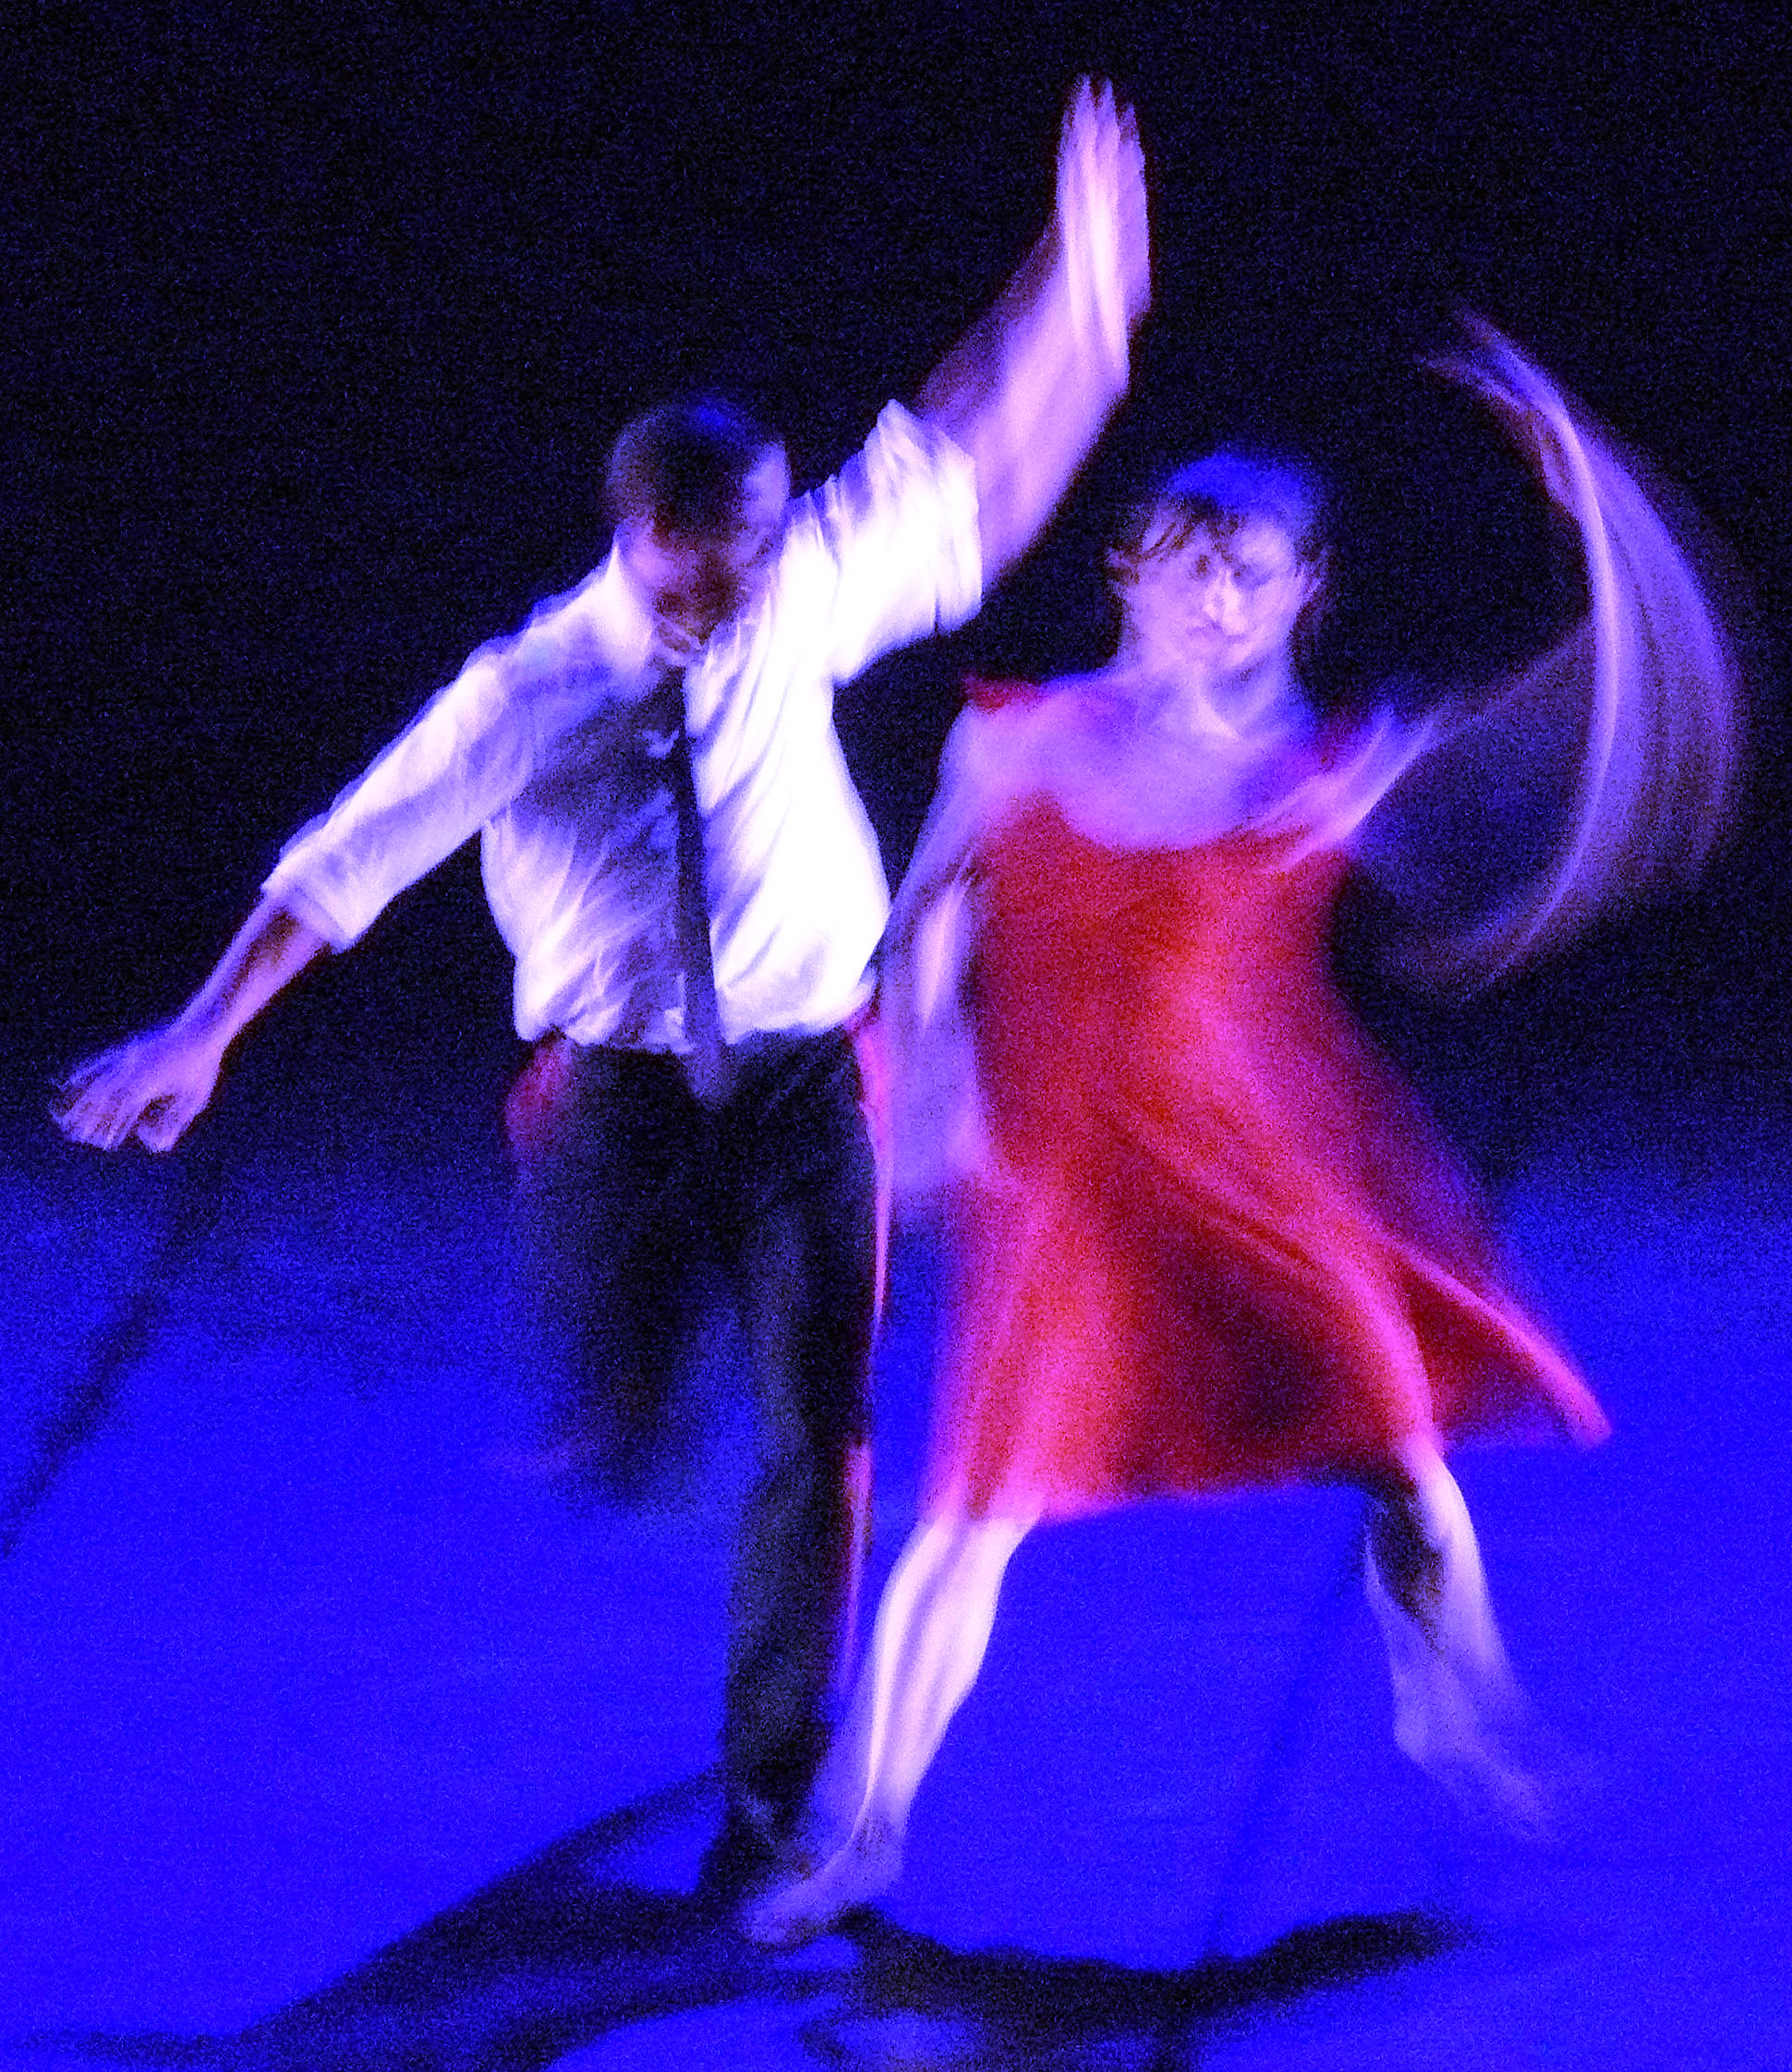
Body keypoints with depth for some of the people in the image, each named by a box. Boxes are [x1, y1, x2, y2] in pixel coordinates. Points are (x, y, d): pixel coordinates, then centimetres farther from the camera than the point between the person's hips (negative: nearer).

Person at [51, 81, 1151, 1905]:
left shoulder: (791, 609, -3)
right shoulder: (524, 695, -11)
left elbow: (952, 462, 4)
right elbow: (352, 856, -10)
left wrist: (1075, 282, 2)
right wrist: (203, 1031, -15)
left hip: (800, 1080, 2)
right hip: (611, 1086, -2)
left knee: (815, 1439, -1)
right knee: (610, 1447, -5)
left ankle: (770, 1785, 18)